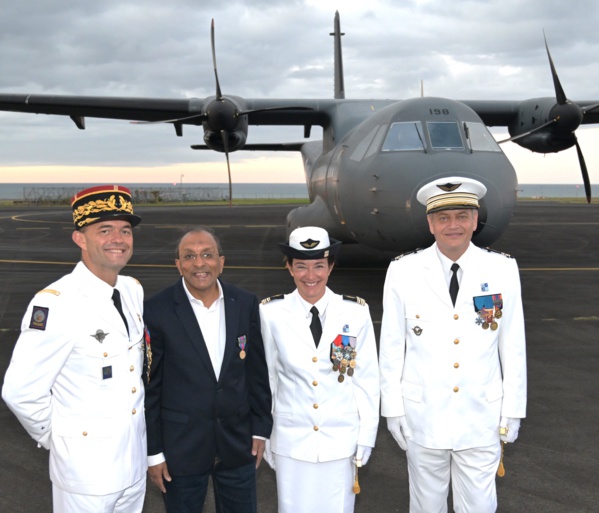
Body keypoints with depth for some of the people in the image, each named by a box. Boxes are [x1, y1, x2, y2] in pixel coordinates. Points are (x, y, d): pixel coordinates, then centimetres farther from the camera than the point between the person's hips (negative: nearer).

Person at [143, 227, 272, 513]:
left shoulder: (245, 304, -2)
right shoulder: (157, 312, -12)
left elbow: (256, 372, 5)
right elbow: (149, 386, -7)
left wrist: (261, 428, 6)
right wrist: (153, 451, -5)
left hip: (238, 443, 3)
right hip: (181, 448, -3)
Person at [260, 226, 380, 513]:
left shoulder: (356, 312, -8)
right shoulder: (271, 313, -9)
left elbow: (367, 379, -1)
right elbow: (266, 378, 0)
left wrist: (366, 436, 1)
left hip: (341, 441, 0)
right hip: (290, 440, 0)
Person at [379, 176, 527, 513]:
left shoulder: (503, 269, -4)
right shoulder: (403, 271, -7)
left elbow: (513, 344, 1)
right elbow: (392, 345, -1)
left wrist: (513, 409, 3)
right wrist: (392, 408, 0)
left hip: (482, 419, 0)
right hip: (423, 418, 0)